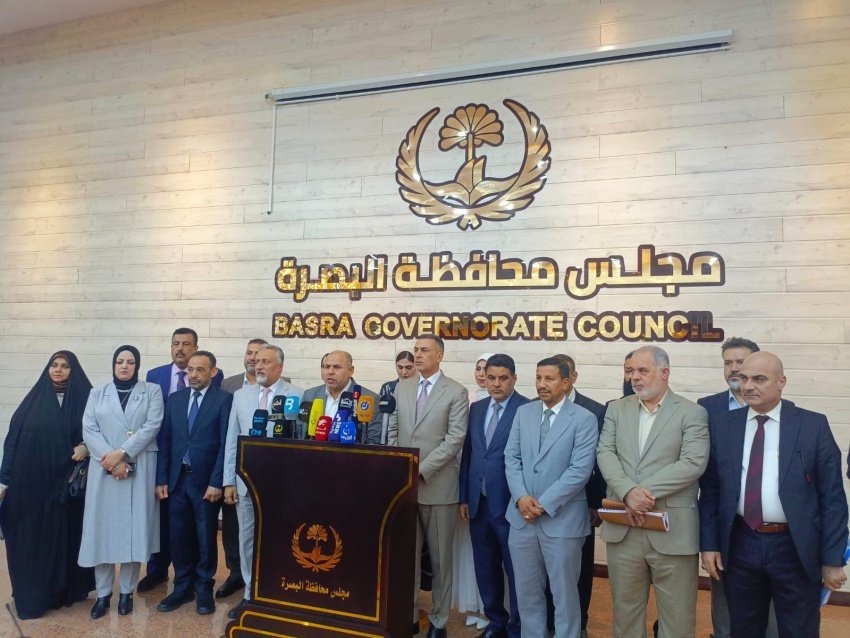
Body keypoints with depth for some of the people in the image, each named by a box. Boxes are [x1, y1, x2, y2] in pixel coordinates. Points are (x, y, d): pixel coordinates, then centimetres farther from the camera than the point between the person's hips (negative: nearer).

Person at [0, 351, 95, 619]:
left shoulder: (85, 398, 1)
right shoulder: (34, 399, 4)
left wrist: (86, 447, -16)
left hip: (67, 482, -1)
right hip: (31, 482, 1)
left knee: (66, 534, 7)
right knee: (31, 537, 5)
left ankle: (67, 590, 22)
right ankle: (32, 595, 18)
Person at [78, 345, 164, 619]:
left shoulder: (152, 391, 5)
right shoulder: (98, 393, 11)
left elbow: (152, 426, -6)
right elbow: (88, 429, 1)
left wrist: (121, 453, -14)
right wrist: (109, 459, -12)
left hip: (139, 469, -2)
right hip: (103, 469, 2)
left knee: (133, 527, 2)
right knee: (103, 527, 4)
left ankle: (127, 592, 14)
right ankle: (103, 593, 17)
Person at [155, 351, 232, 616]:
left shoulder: (225, 399, -7)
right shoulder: (175, 399, 8)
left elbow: (226, 444, -11)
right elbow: (165, 441, 8)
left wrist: (216, 482, -15)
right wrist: (161, 479, 3)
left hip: (206, 481, -4)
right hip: (177, 479, 4)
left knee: (206, 538, 9)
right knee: (178, 536, 12)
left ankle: (204, 590, 25)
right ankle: (182, 588, 29)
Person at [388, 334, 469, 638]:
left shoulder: (456, 392, -5)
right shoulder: (401, 388, 10)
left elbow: (455, 439, -12)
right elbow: (393, 431, 12)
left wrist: (421, 469, -17)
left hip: (438, 486, -3)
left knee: (440, 559, 10)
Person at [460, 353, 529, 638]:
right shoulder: (476, 408, 9)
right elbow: (467, 454, 10)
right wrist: (464, 497, 8)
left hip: (510, 503, -6)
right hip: (479, 502, 6)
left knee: (515, 569, 10)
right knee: (485, 567, 18)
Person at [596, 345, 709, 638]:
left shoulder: (692, 413, -2)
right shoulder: (616, 409, 9)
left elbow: (693, 463, -13)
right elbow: (605, 454, -1)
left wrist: (646, 492, -18)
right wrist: (628, 491, -17)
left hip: (673, 531, -3)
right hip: (622, 528, 3)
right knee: (625, 610, 16)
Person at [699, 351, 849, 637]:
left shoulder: (813, 425, -4)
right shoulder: (722, 425, 1)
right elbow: (710, 490, 3)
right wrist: (708, 544, 0)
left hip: (795, 548, -2)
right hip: (740, 545, 2)